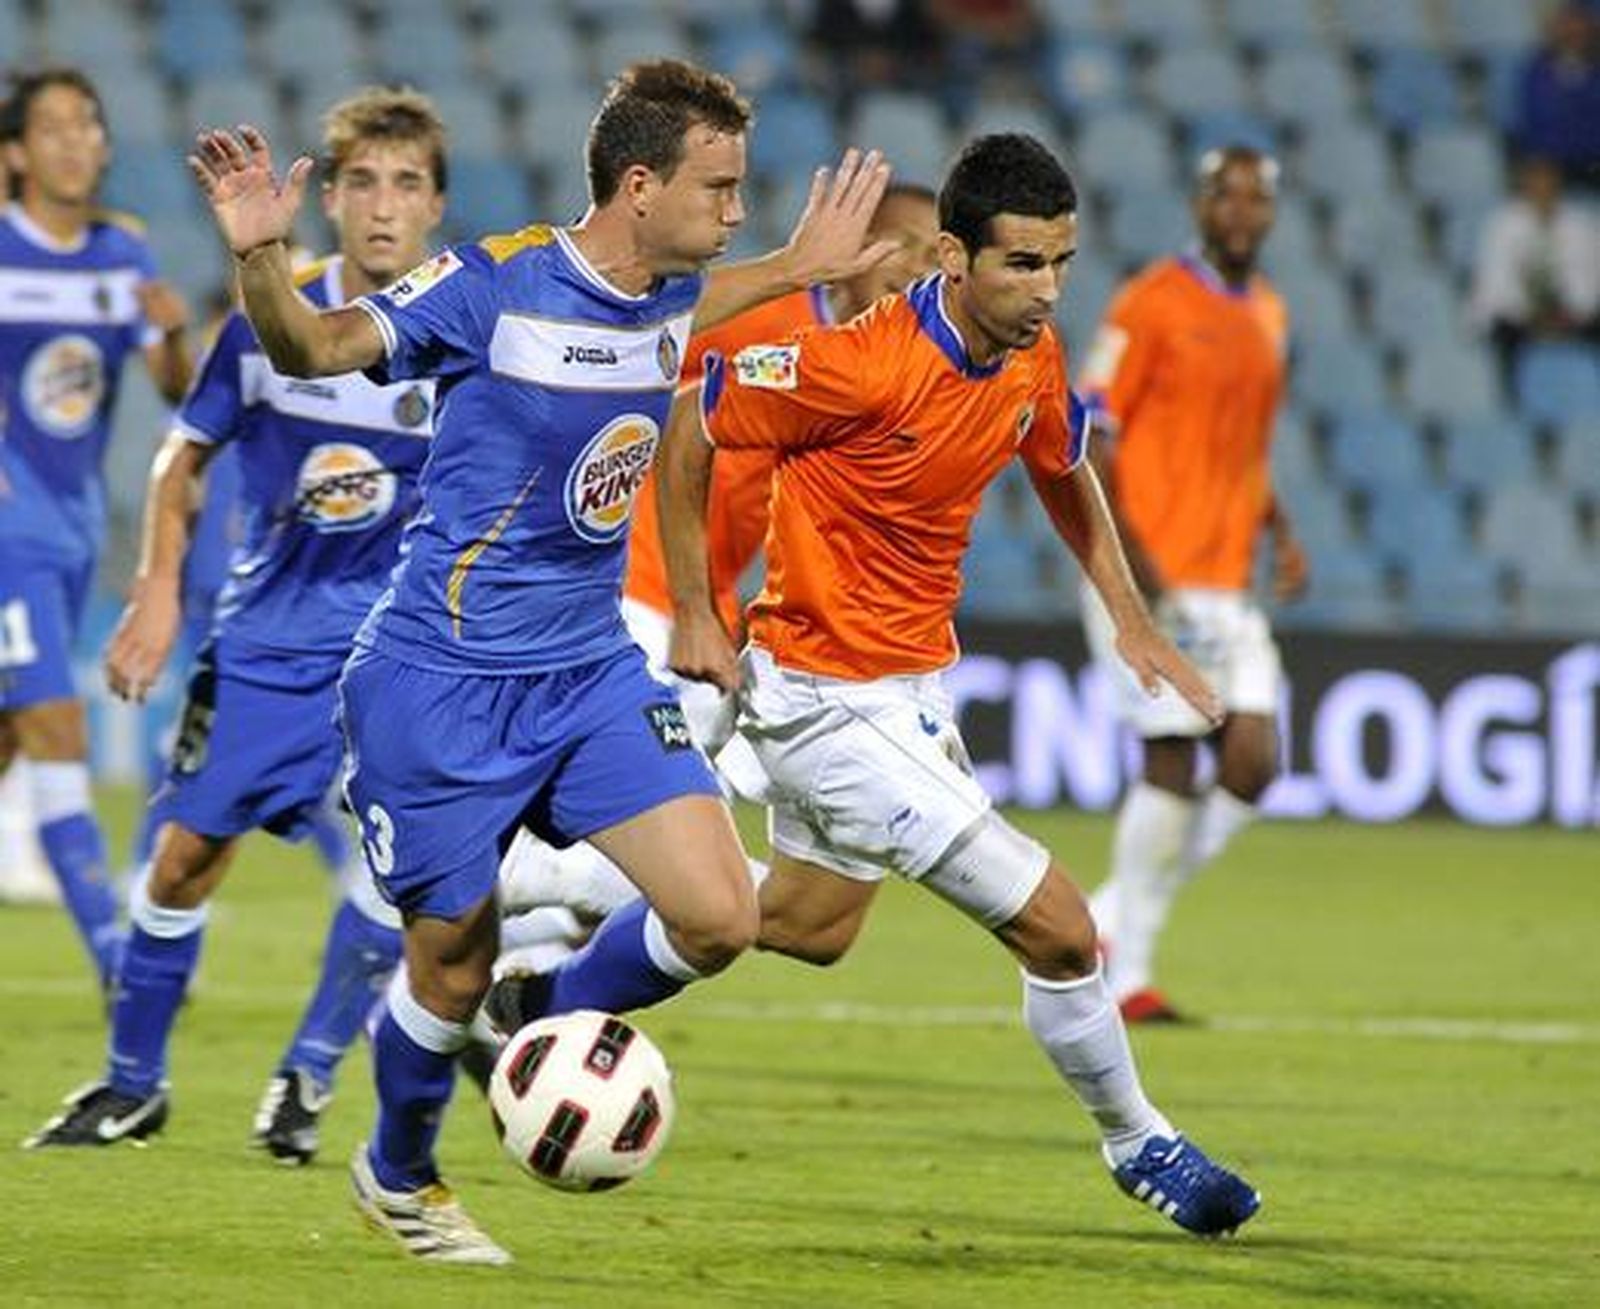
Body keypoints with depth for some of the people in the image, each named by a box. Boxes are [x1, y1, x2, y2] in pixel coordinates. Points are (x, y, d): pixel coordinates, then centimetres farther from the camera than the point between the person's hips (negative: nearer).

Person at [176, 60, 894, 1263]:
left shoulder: (670, 298, 3)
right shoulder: (494, 285, -16)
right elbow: (314, 349, -21)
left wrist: (800, 267, 27)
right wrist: (260, 260, -40)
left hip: (590, 670, 6)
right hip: (441, 679, -6)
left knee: (718, 916, -10)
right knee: (456, 965, 4)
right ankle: (397, 1178, 33)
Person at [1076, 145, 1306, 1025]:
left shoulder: (1269, 317, 15)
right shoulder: (1152, 305, -8)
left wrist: (1280, 533, 11)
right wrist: (1134, 560, -18)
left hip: (1227, 586, 7)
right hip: (1152, 583, -7)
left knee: (1252, 763, -3)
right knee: (1172, 765, -9)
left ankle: (1111, 919, 12)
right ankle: (1126, 975, 2)